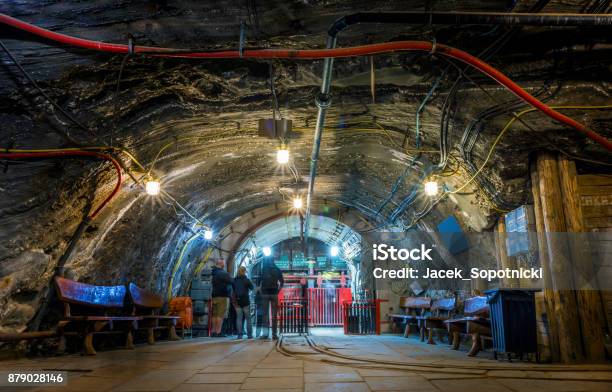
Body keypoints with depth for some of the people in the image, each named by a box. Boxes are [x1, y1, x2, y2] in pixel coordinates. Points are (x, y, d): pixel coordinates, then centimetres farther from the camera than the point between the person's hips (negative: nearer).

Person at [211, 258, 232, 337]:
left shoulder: (212, 273, 10)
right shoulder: (224, 274, -12)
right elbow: (230, 282, -10)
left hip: (214, 296, 7)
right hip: (222, 296, -7)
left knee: (214, 315, 12)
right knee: (220, 315, -6)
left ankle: (213, 331, 15)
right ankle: (218, 332, -7)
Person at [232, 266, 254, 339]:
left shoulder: (234, 280, 3)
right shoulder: (246, 280, -6)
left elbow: (233, 289, 9)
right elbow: (252, 288, 5)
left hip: (237, 301, 2)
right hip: (245, 301, -2)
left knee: (239, 318, 4)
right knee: (248, 318, 6)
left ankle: (239, 335, -1)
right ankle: (249, 334, 4)